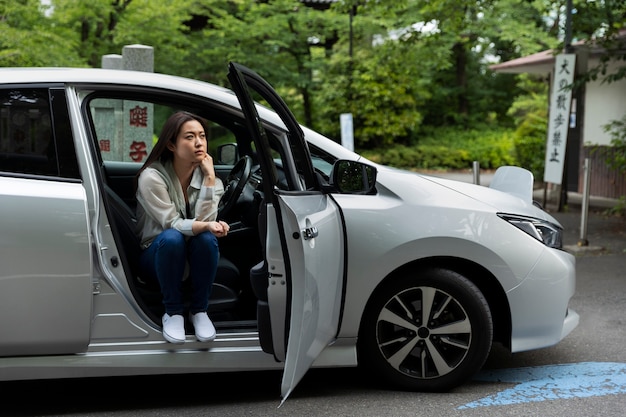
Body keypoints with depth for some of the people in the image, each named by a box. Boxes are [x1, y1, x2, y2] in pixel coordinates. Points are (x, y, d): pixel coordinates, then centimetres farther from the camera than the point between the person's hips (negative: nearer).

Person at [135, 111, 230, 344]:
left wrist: (210, 178, -25)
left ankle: (199, 310, -14)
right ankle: (173, 312, -18)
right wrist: (206, 225, -42)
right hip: (156, 256, -3)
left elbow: (203, 221, -21)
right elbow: (172, 224, -24)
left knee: (206, 238, -30)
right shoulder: (152, 177, -19)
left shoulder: (205, 174, -7)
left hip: (193, 258, 3)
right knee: (172, 237, -36)